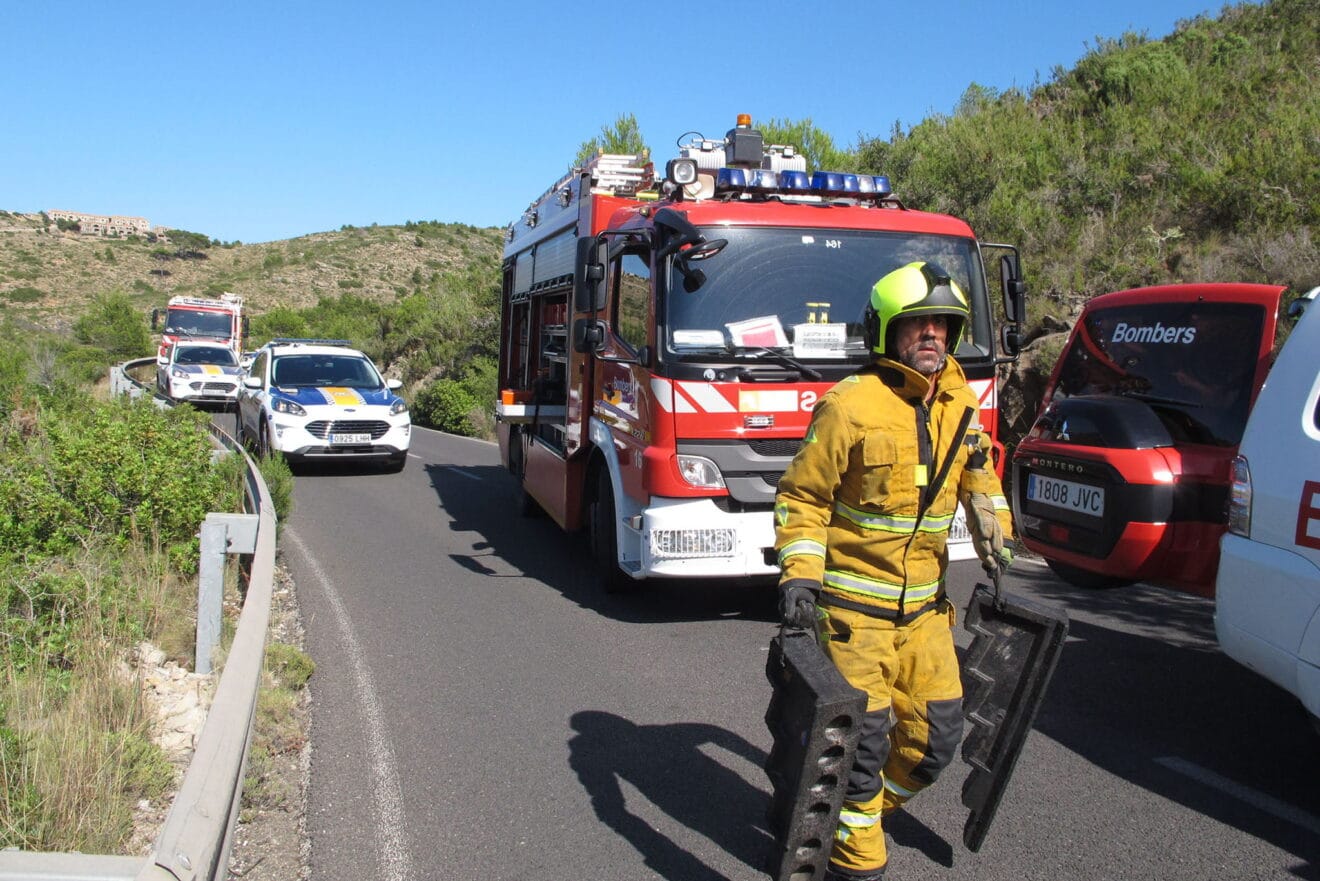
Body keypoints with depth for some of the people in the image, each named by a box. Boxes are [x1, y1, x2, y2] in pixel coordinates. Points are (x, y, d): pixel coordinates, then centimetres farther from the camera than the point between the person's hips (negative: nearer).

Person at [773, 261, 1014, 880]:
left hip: (923, 603, 6)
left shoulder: (959, 403, 6)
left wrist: (992, 529, 16)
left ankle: (865, 806, 37)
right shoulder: (851, 405, -15)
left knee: (937, 734, 10)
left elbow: (977, 472, 25)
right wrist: (798, 572, -21)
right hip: (852, 604, -6)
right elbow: (801, 496, -11)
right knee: (864, 737, -1)